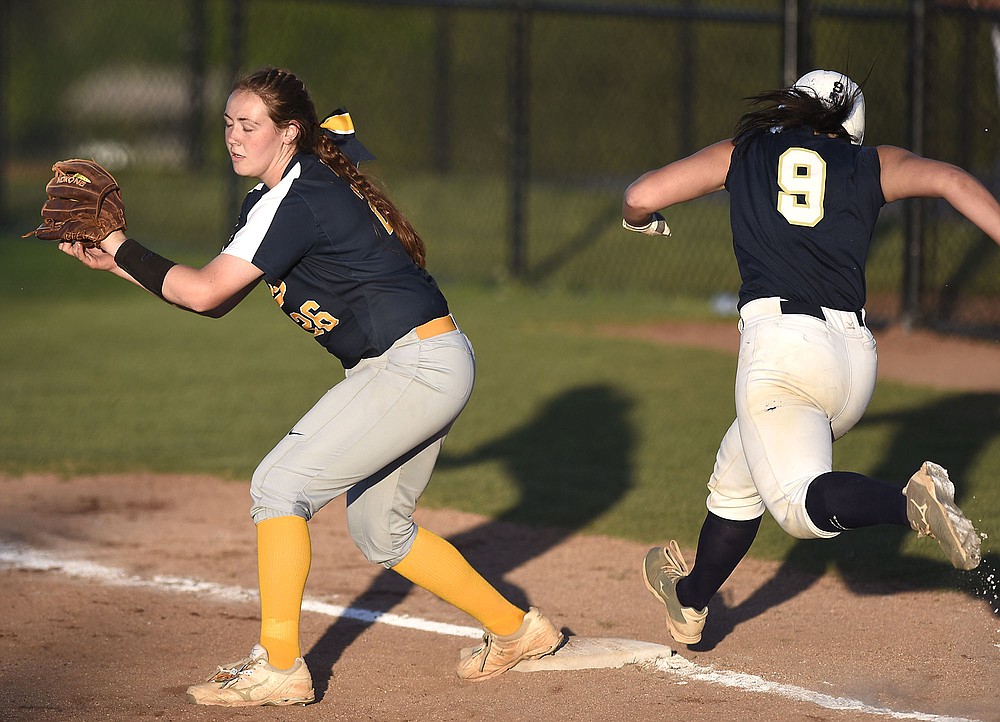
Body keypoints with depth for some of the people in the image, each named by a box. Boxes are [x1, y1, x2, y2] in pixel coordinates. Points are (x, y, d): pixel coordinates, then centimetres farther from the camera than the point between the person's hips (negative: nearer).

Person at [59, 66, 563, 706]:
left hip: (417, 366, -10)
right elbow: (215, 302, 13)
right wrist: (116, 264, 6)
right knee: (378, 529, 18)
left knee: (280, 485, -12)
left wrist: (122, 247, -11)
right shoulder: (270, 197, 12)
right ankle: (514, 630, 28)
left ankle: (280, 666, -11)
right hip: (427, 368, 10)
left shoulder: (296, 201, -18)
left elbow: (204, 292, -22)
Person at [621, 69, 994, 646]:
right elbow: (950, 181, 1)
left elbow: (639, 198, 14)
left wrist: (644, 222, 37)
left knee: (803, 504, -17)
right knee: (737, 476, 25)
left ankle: (912, 501, -42)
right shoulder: (873, 164, 19)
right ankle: (691, 601, 38)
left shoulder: (745, 153, 16)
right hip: (857, 356, 5)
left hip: (781, 343, -4)